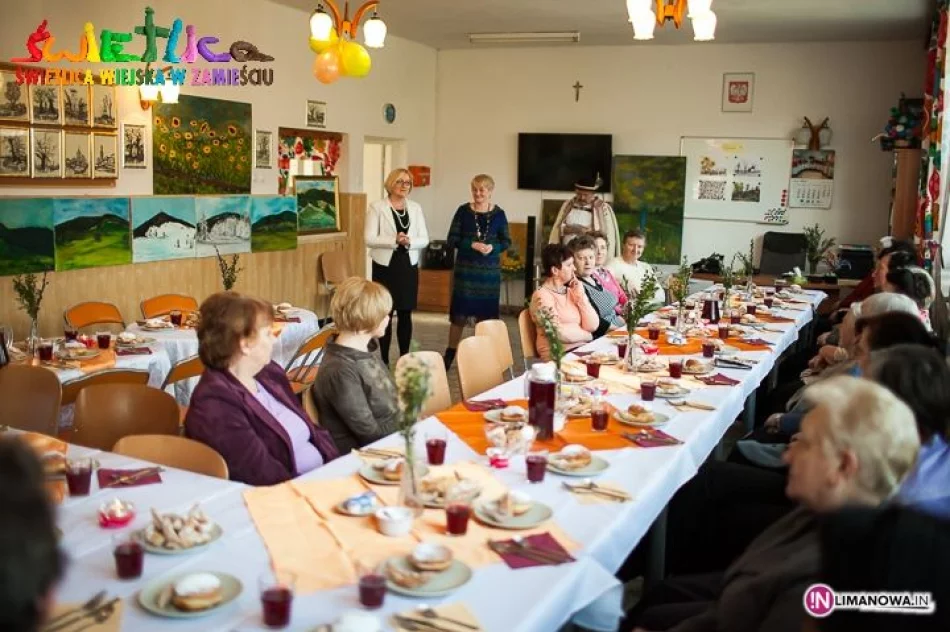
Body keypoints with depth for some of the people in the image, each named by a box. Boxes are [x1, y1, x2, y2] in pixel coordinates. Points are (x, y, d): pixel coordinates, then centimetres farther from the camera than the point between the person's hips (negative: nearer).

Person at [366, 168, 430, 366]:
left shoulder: (415, 208, 8)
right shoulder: (376, 207, -4)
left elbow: (424, 239, 5)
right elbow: (369, 239, -11)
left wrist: (409, 241, -16)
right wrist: (394, 240, -23)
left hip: (408, 266, 4)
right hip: (385, 266, -3)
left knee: (405, 314, 7)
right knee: (385, 314, 1)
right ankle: (384, 359, 10)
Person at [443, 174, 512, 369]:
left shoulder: (498, 214, 1)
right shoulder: (463, 211, -2)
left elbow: (506, 241, 5)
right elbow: (452, 240, -3)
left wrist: (493, 247, -15)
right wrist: (472, 245, -18)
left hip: (489, 271, 1)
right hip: (465, 269, -1)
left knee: (486, 314, 6)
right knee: (459, 314, 1)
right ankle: (449, 355, 14)